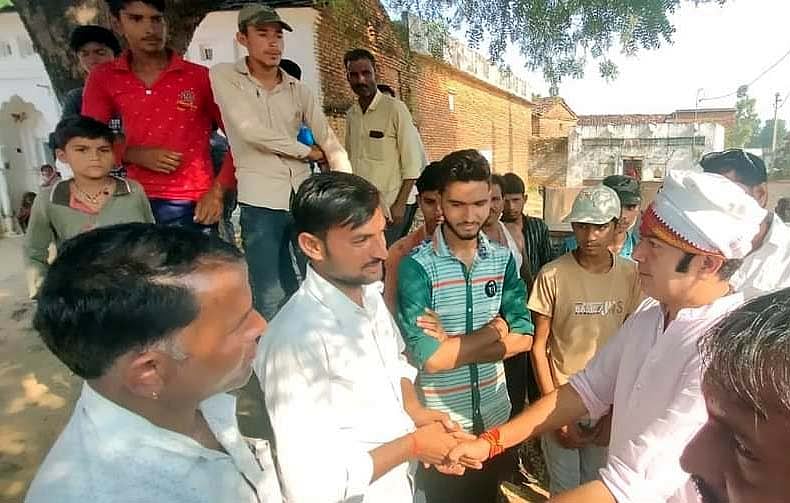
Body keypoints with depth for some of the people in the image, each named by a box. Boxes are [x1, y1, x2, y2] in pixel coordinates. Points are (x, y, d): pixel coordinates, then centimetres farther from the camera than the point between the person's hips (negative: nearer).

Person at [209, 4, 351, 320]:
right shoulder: (224, 76, 2)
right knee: (272, 299, 2)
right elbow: (251, 131, -12)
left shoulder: (298, 89, 11)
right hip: (260, 201, -4)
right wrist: (308, 152, -3)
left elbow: (331, 144, 6)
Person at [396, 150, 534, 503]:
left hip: (496, 419, 5)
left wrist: (454, 341, -18)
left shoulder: (503, 259, -2)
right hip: (439, 424, -5)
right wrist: (494, 331, -16)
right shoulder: (416, 266, -19)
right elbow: (430, 357, -26)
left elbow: (523, 338, -7)